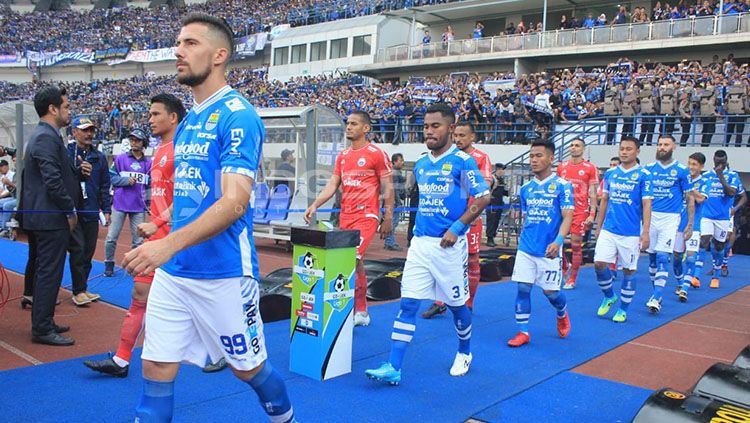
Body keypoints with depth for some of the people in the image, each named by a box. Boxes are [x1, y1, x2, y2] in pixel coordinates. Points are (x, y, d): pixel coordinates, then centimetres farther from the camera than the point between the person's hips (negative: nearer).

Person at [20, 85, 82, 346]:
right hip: (52, 218, -11)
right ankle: (42, 329, 4)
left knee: (46, 272, 16)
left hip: (46, 216, 11)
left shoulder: (44, 135, 15)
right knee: (49, 273, -4)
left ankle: (43, 322, 27)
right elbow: (53, 180, -22)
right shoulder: (47, 138, -17)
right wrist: (70, 211, -14)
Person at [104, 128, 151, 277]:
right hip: (119, 204, -1)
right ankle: (109, 264, 19)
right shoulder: (120, 159, 3)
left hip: (138, 207, 1)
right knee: (111, 238, 2)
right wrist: (126, 180, -16)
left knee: (138, 240, 4)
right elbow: (112, 178, -1)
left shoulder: (148, 163, 6)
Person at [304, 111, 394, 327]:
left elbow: (388, 188, -4)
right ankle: (361, 311, 22)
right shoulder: (343, 155, 14)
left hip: (366, 216, -7)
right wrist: (314, 205, -2)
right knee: (355, 262, 11)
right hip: (345, 216, 7)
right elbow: (332, 185, 12)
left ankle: (359, 311, -5)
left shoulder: (377, 154, -5)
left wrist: (388, 219, -7)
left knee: (353, 259, -18)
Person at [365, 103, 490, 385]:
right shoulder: (421, 164, 11)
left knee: (456, 304, 11)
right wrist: (418, 228, 13)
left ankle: (464, 353, 36)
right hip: (420, 243, 5)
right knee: (408, 304, -2)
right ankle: (393, 367, -2)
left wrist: (456, 228, -17)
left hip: (449, 245, -5)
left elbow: (483, 198, -10)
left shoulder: (462, 161, -8)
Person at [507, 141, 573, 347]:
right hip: (526, 248, 4)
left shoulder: (562, 185, -7)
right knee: (522, 288, 0)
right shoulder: (526, 188, 9)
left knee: (550, 290, 5)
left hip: (549, 250, -4)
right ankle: (523, 332, 9)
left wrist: (558, 241, -27)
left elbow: (567, 217, -13)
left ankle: (562, 315, 37)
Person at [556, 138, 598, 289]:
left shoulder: (590, 168, -2)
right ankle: (564, 267, 25)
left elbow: (593, 193, -3)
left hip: (580, 212, -3)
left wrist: (592, 214, -10)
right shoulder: (562, 166, 9)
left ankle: (572, 279, 12)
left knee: (576, 245, 1)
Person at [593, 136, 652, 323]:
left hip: (631, 233, -3)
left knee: (629, 270, 6)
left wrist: (645, 232, -13)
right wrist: (598, 226, 13)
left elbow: (646, 205, -7)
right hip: (608, 230, 4)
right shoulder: (610, 173, 8)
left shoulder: (643, 175, -5)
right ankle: (609, 297, 20)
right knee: (599, 263, -6)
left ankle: (623, 309, 20)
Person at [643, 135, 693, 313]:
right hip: (650, 217, 3)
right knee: (652, 256, 8)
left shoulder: (682, 171, 0)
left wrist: (690, 224, -2)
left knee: (662, 257, -13)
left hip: (670, 218, -3)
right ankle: (657, 292, 23)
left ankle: (656, 299, -15)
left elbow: (690, 199, 3)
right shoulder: (648, 168, 8)